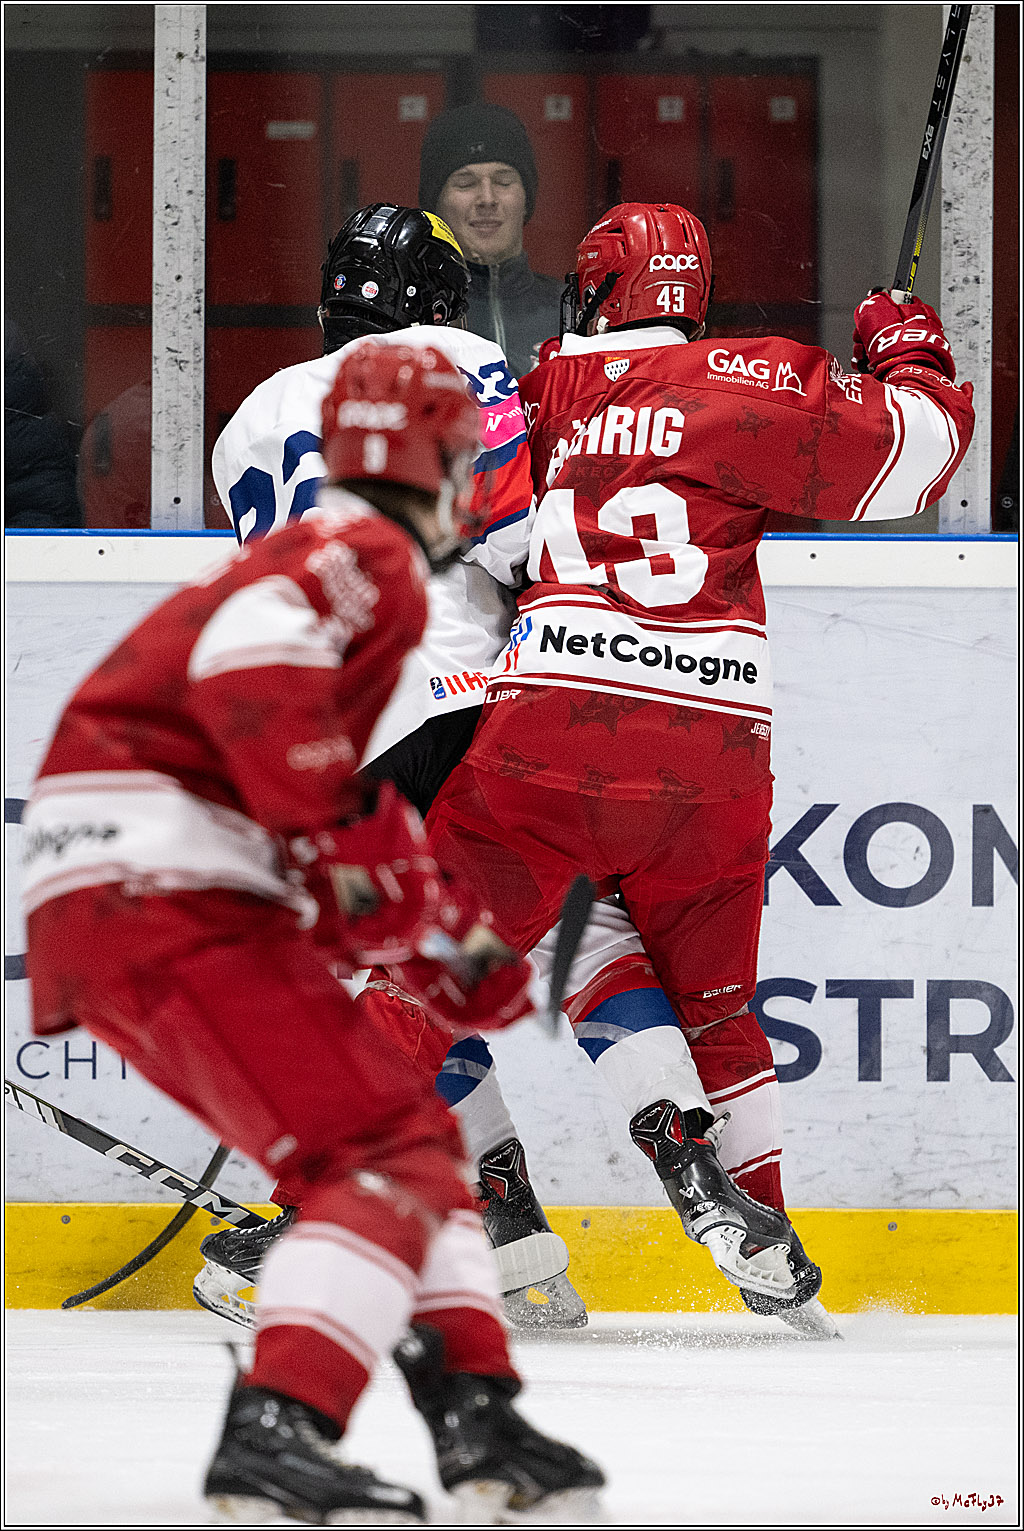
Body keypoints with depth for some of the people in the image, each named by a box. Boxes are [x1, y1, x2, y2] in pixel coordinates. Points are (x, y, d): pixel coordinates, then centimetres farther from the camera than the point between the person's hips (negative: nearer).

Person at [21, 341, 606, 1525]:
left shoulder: (326, 553, 27)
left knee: (409, 1132, 18)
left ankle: (478, 1422, 16)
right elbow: (250, 666, -27)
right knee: (385, 1150, -14)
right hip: (163, 896, -10)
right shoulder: (368, 555, -5)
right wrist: (362, 838, -24)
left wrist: (452, 940, 20)